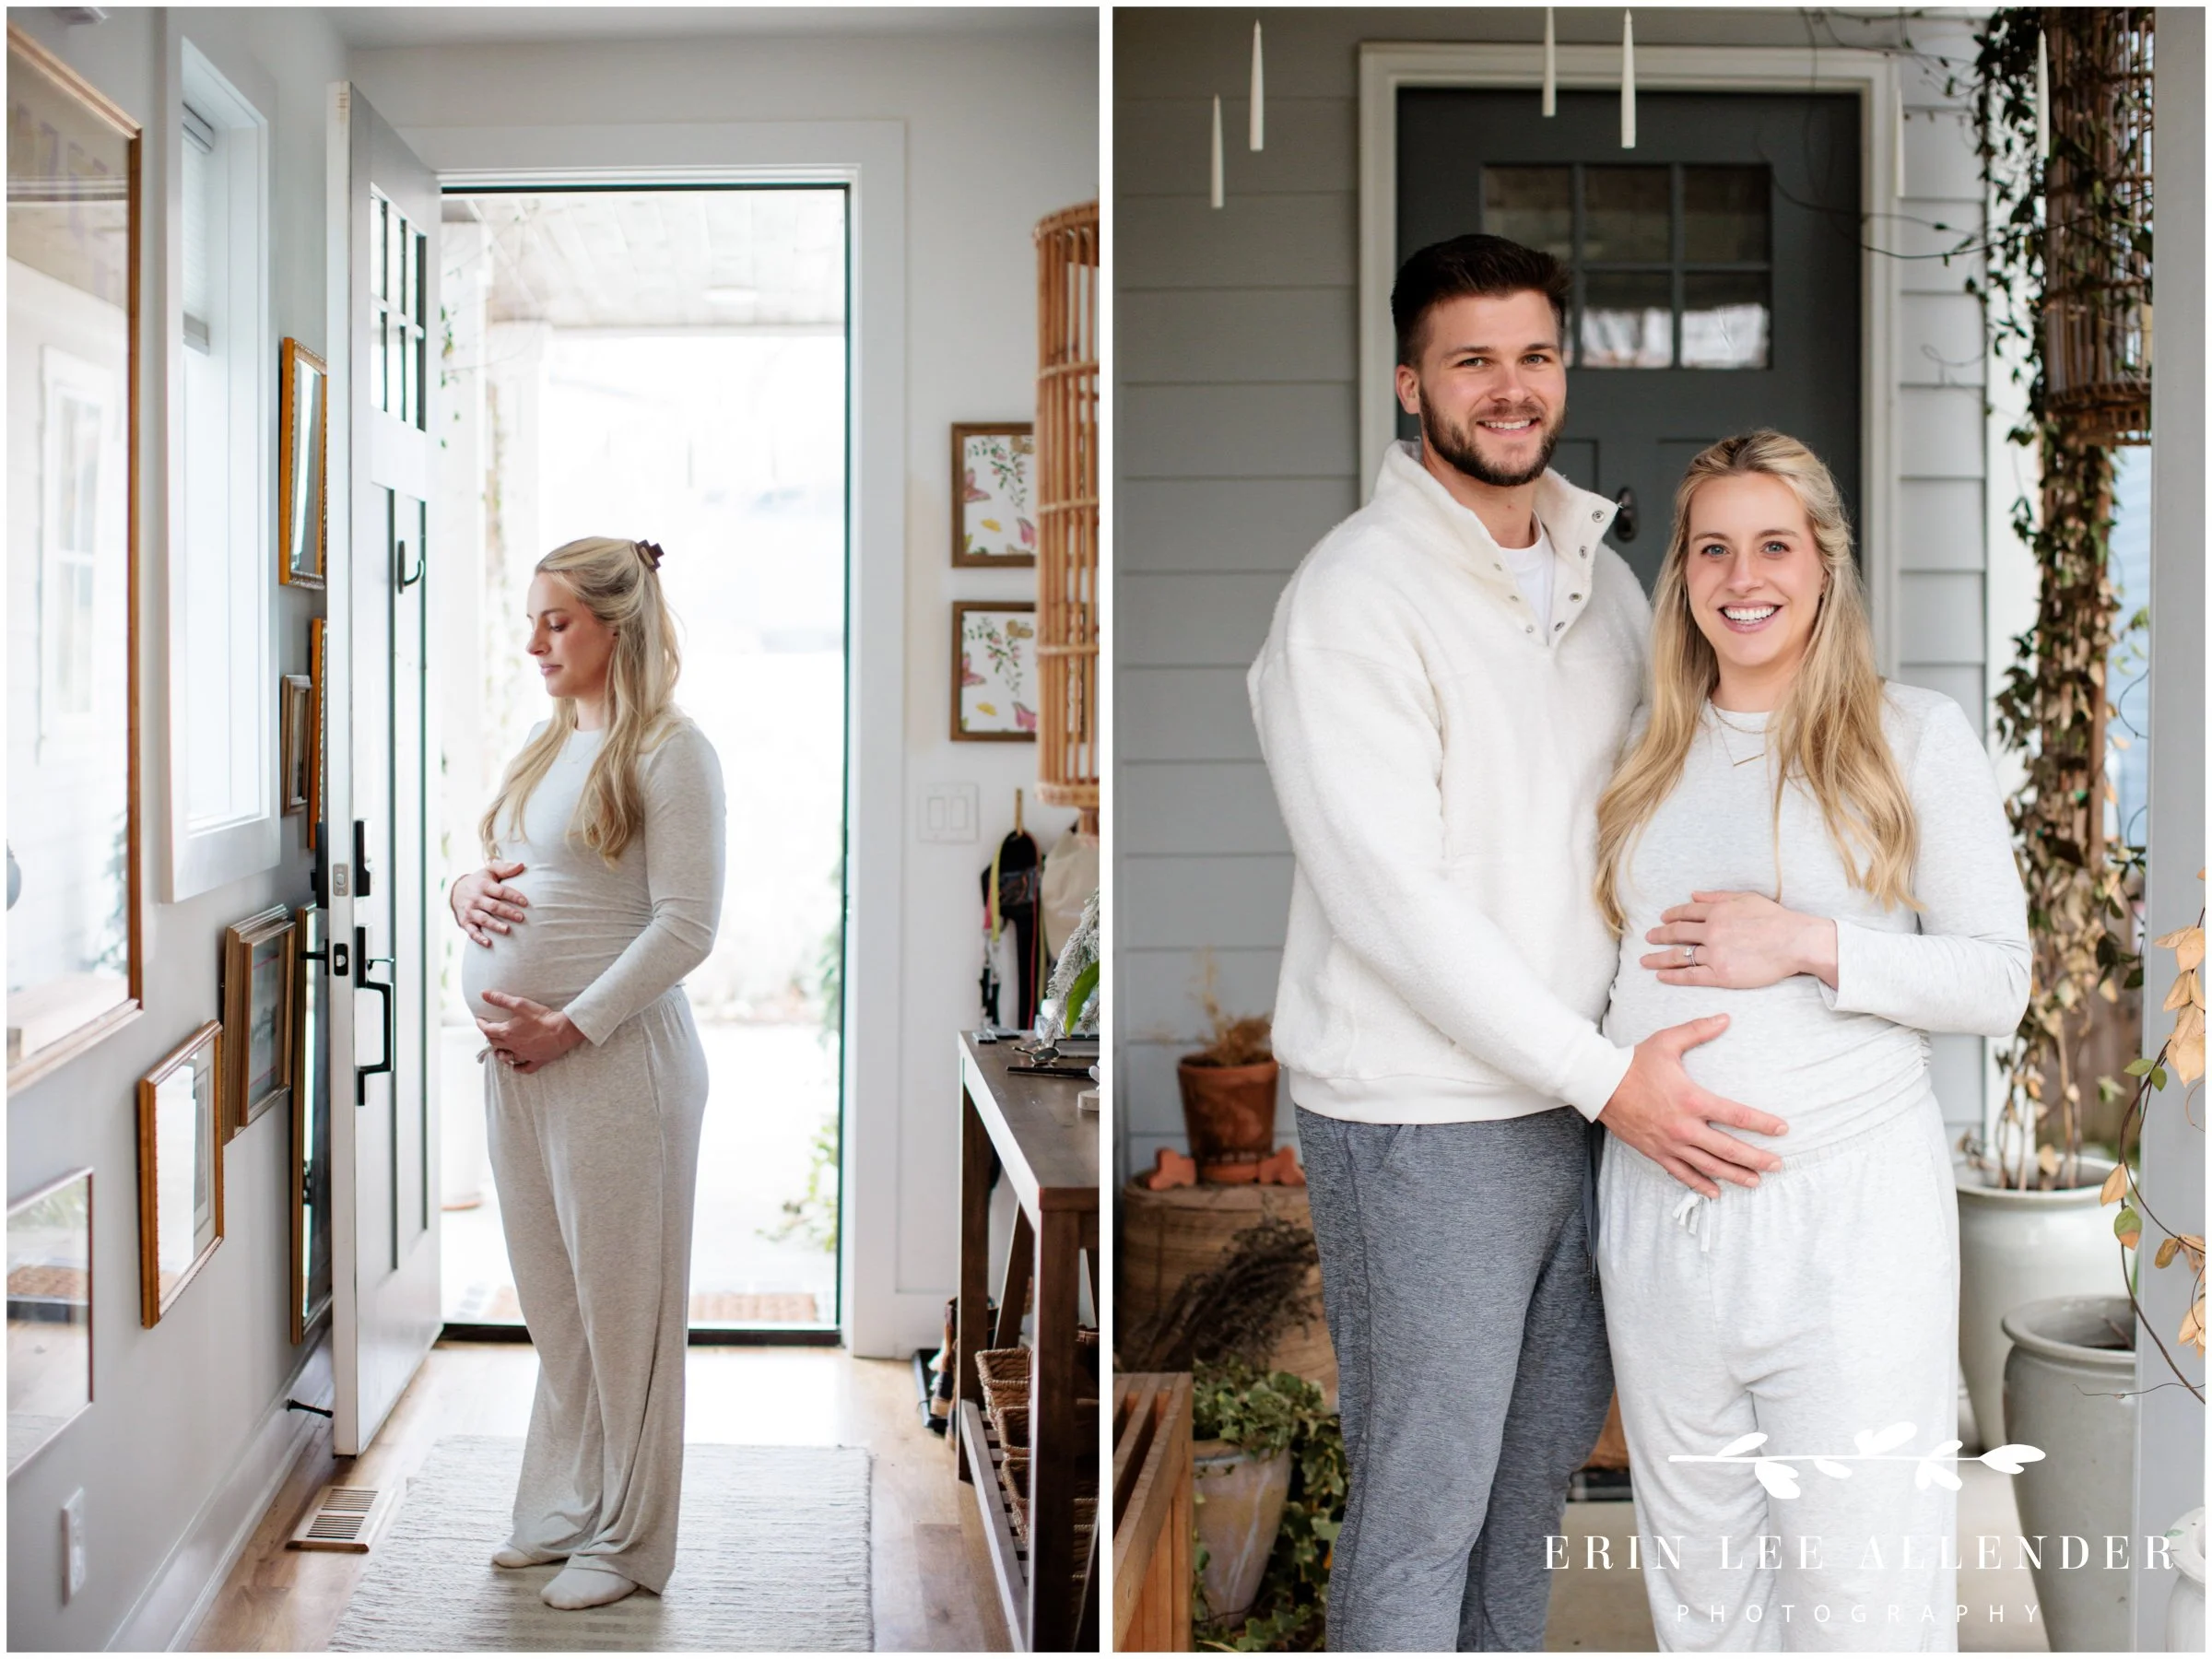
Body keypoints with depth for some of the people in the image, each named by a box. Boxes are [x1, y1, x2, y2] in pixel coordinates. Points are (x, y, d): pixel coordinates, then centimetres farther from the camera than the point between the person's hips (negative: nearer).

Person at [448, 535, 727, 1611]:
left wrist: (571, 1026, -18)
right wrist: (468, 891, 0)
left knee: (622, 1307, 2)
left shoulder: (670, 753, -10)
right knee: (552, 1304, 15)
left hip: (615, 1062, -8)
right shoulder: (543, 743, 15)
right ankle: (564, 1512, 29)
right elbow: (493, 870, 24)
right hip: (515, 1063, 8)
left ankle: (629, 1541, 14)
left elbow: (685, 927, -15)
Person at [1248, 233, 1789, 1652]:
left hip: (1591, 1092, 7)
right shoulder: (1354, 596, -14)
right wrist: (1605, 1077, -21)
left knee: (1549, 1448, 20)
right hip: (1422, 1122, -7)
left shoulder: (1599, 571, 10)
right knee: (1424, 1498, 3)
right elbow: (1390, 897, -20)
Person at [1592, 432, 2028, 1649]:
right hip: (1658, 1213, 4)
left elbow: (1998, 984, -3)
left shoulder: (1916, 737, 1)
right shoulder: (1647, 756, 13)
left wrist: (1811, 945, -14)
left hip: (1849, 1203, -4)